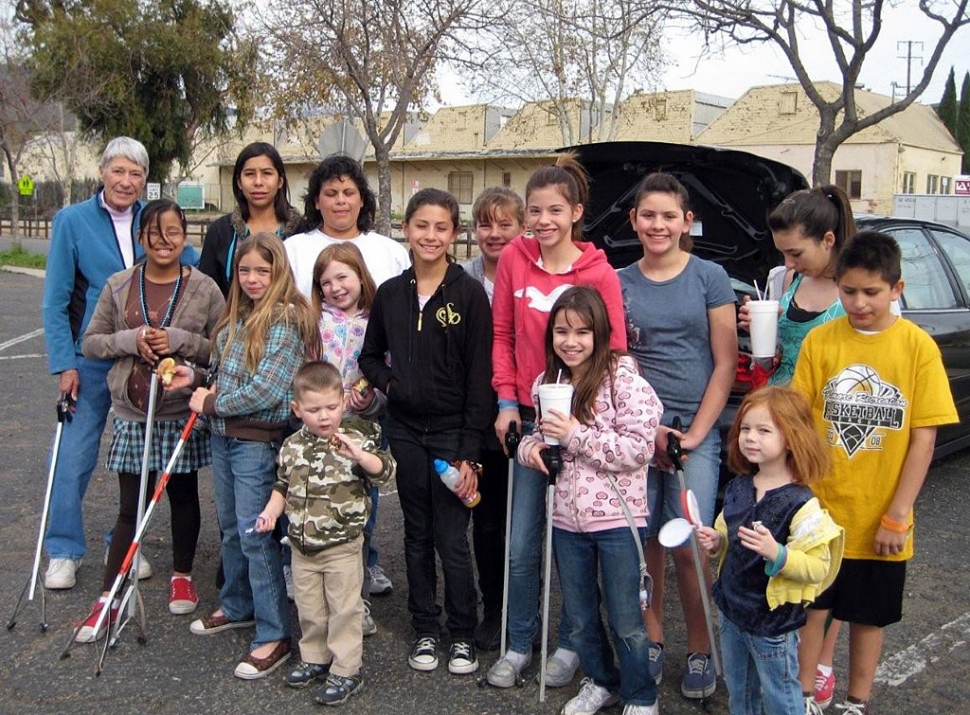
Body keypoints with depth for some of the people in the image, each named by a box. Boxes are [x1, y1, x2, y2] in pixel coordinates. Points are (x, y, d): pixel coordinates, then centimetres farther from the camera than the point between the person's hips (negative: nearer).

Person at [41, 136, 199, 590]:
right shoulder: (72, 221, -4)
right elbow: (56, 301, -3)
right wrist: (64, 364, -9)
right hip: (92, 360, -2)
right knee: (74, 456, -1)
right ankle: (63, 552, 15)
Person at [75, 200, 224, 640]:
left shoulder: (204, 289, -5)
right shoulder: (119, 286, 1)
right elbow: (90, 342, 4)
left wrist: (179, 341, -18)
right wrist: (130, 340, -14)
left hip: (183, 414, -1)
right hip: (131, 415, 1)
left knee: (184, 497, 15)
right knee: (129, 507, 5)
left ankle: (182, 575, 35)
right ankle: (108, 599, 13)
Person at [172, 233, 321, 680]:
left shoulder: (286, 318, -15)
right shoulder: (238, 316, 12)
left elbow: (267, 390, -21)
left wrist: (211, 403, -11)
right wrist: (196, 378, 2)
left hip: (258, 440, -8)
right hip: (223, 435, 8)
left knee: (254, 534, -6)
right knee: (230, 526, 19)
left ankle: (273, 636, 4)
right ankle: (237, 607, 37)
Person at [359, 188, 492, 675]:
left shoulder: (469, 294, -8)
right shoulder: (390, 293, 4)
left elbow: (479, 377, -10)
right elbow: (370, 356, 17)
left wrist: (470, 451, -13)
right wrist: (389, 382, -6)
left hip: (452, 433, -4)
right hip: (405, 431, 4)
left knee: (452, 540, 1)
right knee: (417, 534, 13)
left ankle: (463, 635, 19)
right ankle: (425, 630, 27)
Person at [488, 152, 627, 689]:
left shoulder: (599, 274, -10)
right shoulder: (514, 259, -1)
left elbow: (613, 352, -7)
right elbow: (502, 334, 6)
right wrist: (507, 399, 0)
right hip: (529, 417, 3)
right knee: (521, 545, 8)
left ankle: (570, 644, 27)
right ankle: (518, 645, 25)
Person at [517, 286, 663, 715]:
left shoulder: (624, 379, -14)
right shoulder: (547, 383, 5)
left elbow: (639, 448, -20)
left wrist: (575, 435, -23)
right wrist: (531, 447, -4)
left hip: (618, 518, -5)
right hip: (566, 519, 6)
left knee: (626, 621, 8)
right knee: (580, 617, 19)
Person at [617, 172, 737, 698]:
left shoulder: (710, 278, 1)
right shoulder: (619, 283, 6)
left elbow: (725, 364, 0)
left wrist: (694, 435, -7)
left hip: (696, 432, -2)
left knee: (688, 547, -5)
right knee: (643, 541, 3)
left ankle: (699, 651, 13)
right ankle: (651, 640, 21)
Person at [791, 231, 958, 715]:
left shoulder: (918, 346, -7)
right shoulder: (819, 340, -5)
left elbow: (923, 438, -7)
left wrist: (897, 516, -10)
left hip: (880, 519, 0)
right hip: (820, 509, 0)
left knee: (869, 615, 15)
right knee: (813, 606, 11)